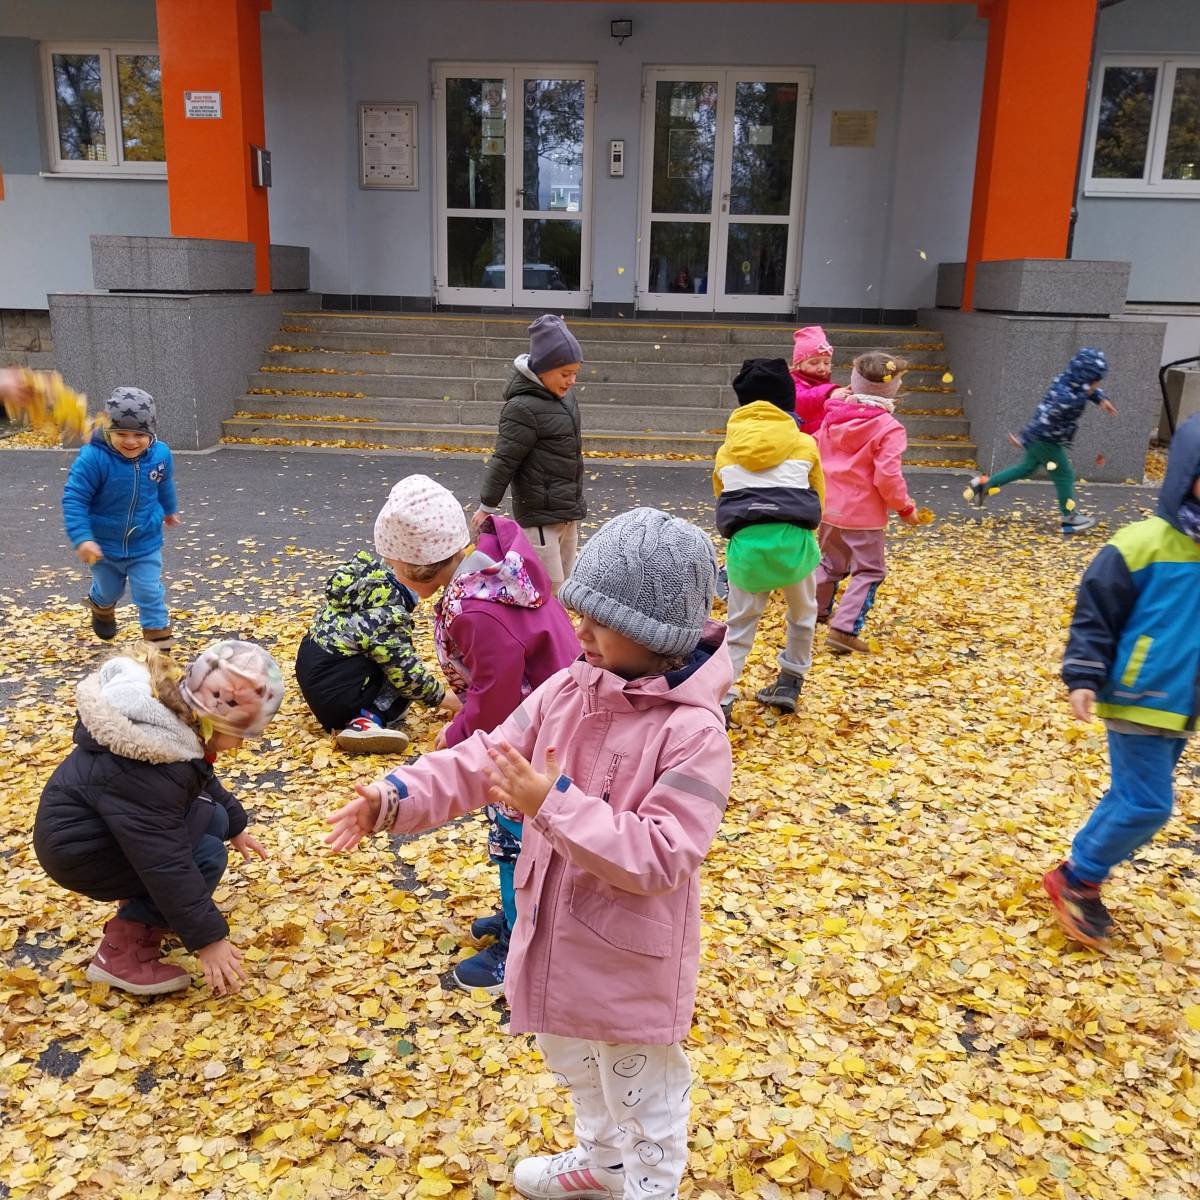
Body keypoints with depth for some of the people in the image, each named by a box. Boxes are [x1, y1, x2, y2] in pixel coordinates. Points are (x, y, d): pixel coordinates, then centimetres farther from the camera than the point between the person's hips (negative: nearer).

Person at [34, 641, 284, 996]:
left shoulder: (175, 712, -8)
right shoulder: (145, 771, -36)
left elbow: (203, 780, 14)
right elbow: (166, 862, -33)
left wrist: (235, 826, 27)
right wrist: (207, 938, -27)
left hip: (110, 821, 9)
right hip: (77, 849, -9)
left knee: (213, 819, 4)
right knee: (207, 856, -19)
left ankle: (138, 903, 14)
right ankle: (121, 953, -12)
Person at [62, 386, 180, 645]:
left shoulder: (160, 454, -13)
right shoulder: (93, 458, -27)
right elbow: (74, 499, -23)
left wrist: (169, 509, 28)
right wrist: (82, 538, -31)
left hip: (145, 543, 1)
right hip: (104, 544, -1)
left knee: (149, 592, -1)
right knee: (109, 590, 22)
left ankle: (159, 638, 15)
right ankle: (101, 608, 57)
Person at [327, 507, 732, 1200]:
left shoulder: (694, 732, -27)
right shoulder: (567, 691, -6)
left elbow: (658, 857, -30)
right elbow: (484, 761, -4)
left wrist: (554, 804, -35)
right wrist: (397, 797, -18)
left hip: (632, 959, -8)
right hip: (558, 939, 8)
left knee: (644, 1095, 19)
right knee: (577, 1067, 32)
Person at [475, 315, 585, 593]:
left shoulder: (564, 397, 9)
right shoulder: (524, 408, -19)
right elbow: (504, 460, -15)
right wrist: (487, 507, -10)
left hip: (568, 512, 8)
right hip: (540, 514, -8)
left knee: (563, 588, 14)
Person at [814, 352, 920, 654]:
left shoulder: (833, 418, 2)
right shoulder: (889, 429, -16)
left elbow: (817, 456, 12)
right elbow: (887, 477, -21)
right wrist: (905, 507, -6)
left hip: (829, 507, 6)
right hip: (863, 514, -6)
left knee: (830, 561, 25)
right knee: (869, 571, 2)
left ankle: (816, 610, 39)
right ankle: (844, 629, -9)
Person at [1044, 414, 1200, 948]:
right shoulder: (1143, 544, -15)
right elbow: (1095, 615, -11)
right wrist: (1083, 678, -16)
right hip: (1138, 701, -7)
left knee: (1132, 800, 14)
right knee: (1146, 805, -6)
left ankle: (1081, 877, 29)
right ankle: (1075, 879, 12)